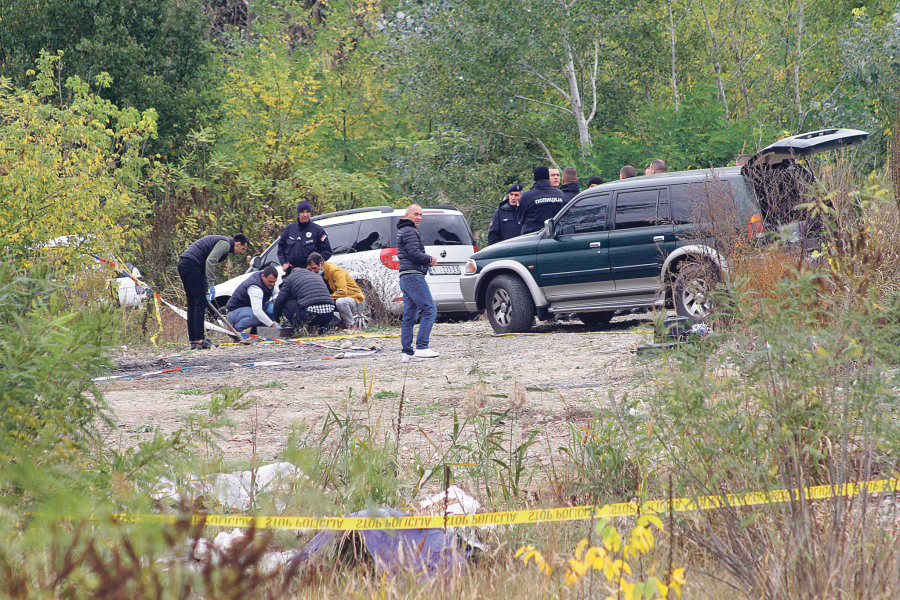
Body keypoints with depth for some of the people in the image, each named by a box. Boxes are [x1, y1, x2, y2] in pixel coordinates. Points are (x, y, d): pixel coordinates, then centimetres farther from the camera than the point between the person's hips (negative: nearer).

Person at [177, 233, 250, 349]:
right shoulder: (225, 243, -5)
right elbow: (210, 261, -19)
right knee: (200, 303, -7)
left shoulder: (221, 241, 27)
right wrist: (211, 285, -21)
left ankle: (193, 340, 12)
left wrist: (208, 288, 28)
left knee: (192, 304, 12)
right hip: (192, 264, -10)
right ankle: (199, 340, -10)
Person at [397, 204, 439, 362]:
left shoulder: (403, 231, 24)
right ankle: (421, 347, -18)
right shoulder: (410, 231, -10)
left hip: (405, 278, 11)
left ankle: (407, 352, 6)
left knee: (409, 316, 8)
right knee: (429, 310, -12)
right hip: (414, 276, -11)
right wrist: (430, 259, -2)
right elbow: (414, 254, -19)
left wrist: (427, 260, 12)